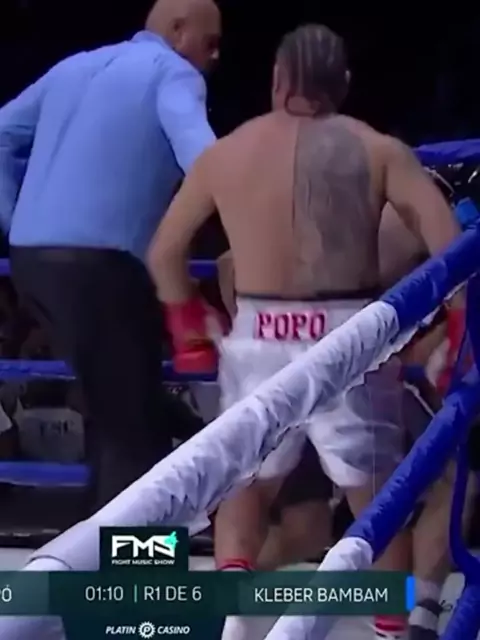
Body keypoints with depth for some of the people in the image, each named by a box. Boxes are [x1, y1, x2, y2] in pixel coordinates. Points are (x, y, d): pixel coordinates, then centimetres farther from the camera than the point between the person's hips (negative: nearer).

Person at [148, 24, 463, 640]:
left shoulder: (223, 153, 6)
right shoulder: (378, 150, 0)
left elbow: (164, 251, 15)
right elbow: (452, 246, -9)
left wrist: (189, 330, 27)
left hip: (258, 343, 2)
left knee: (245, 484, 23)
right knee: (379, 499, 17)